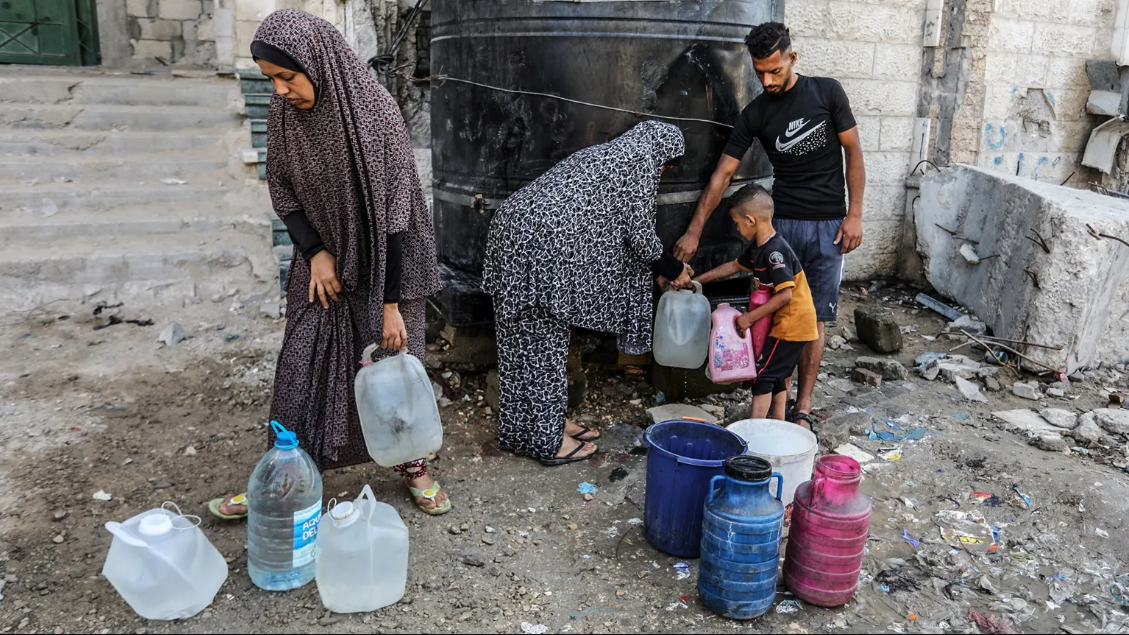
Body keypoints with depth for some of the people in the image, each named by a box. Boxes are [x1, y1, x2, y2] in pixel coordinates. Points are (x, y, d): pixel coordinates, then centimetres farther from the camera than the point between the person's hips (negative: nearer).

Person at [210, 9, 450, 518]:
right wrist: (314, 252, -10)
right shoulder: (285, 111, -7)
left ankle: (412, 464, 28)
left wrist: (391, 304, -21)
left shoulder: (374, 112, -22)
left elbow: (393, 212, -21)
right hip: (322, 259, 4)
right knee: (301, 366, 5)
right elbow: (282, 191, 5)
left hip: (383, 262, -4)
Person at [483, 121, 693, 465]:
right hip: (541, 241, -10)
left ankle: (530, 427, 29)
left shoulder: (607, 153, 29)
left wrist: (657, 267, 38)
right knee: (542, 341, 0)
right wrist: (671, 268, 18)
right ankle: (546, 439, 13)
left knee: (525, 339, 16)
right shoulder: (640, 159, 1)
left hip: (513, 226, 10)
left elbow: (615, 230, 33)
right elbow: (639, 232, 0)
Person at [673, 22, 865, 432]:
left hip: (828, 227, -1)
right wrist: (694, 231, -3)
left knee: (813, 319, 0)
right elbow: (723, 173, 0)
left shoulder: (826, 92, -2)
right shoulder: (756, 114, 1)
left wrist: (854, 214, -6)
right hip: (783, 223, 2)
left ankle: (802, 409, 4)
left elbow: (853, 152, 1)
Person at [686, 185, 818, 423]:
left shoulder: (775, 251, -24)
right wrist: (699, 280, 27)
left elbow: (785, 295, -28)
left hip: (792, 325, -10)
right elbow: (734, 266, 24)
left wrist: (750, 317, -22)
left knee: (762, 374, -7)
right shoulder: (758, 248, 8)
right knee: (776, 376, 17)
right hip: (783, 323, 10)